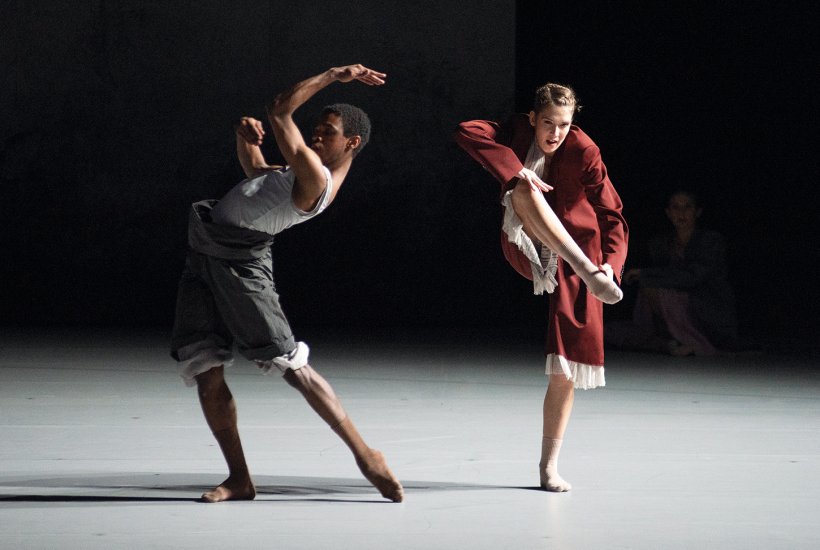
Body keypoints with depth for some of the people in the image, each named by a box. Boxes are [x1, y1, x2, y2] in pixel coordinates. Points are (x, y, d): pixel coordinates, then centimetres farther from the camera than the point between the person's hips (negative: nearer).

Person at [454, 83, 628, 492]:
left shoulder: (584, 153, -13)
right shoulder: (519, 132, -8)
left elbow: (612, 216, -11)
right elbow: (467, 132, -25)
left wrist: (611, 262, -29)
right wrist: (513, 169, -38)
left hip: (575, 252, -1)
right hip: (526, 247, 1)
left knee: (566, 367, -6)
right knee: (524, 189, -33)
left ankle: (549, 464, 7)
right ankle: (589, 272, -45)